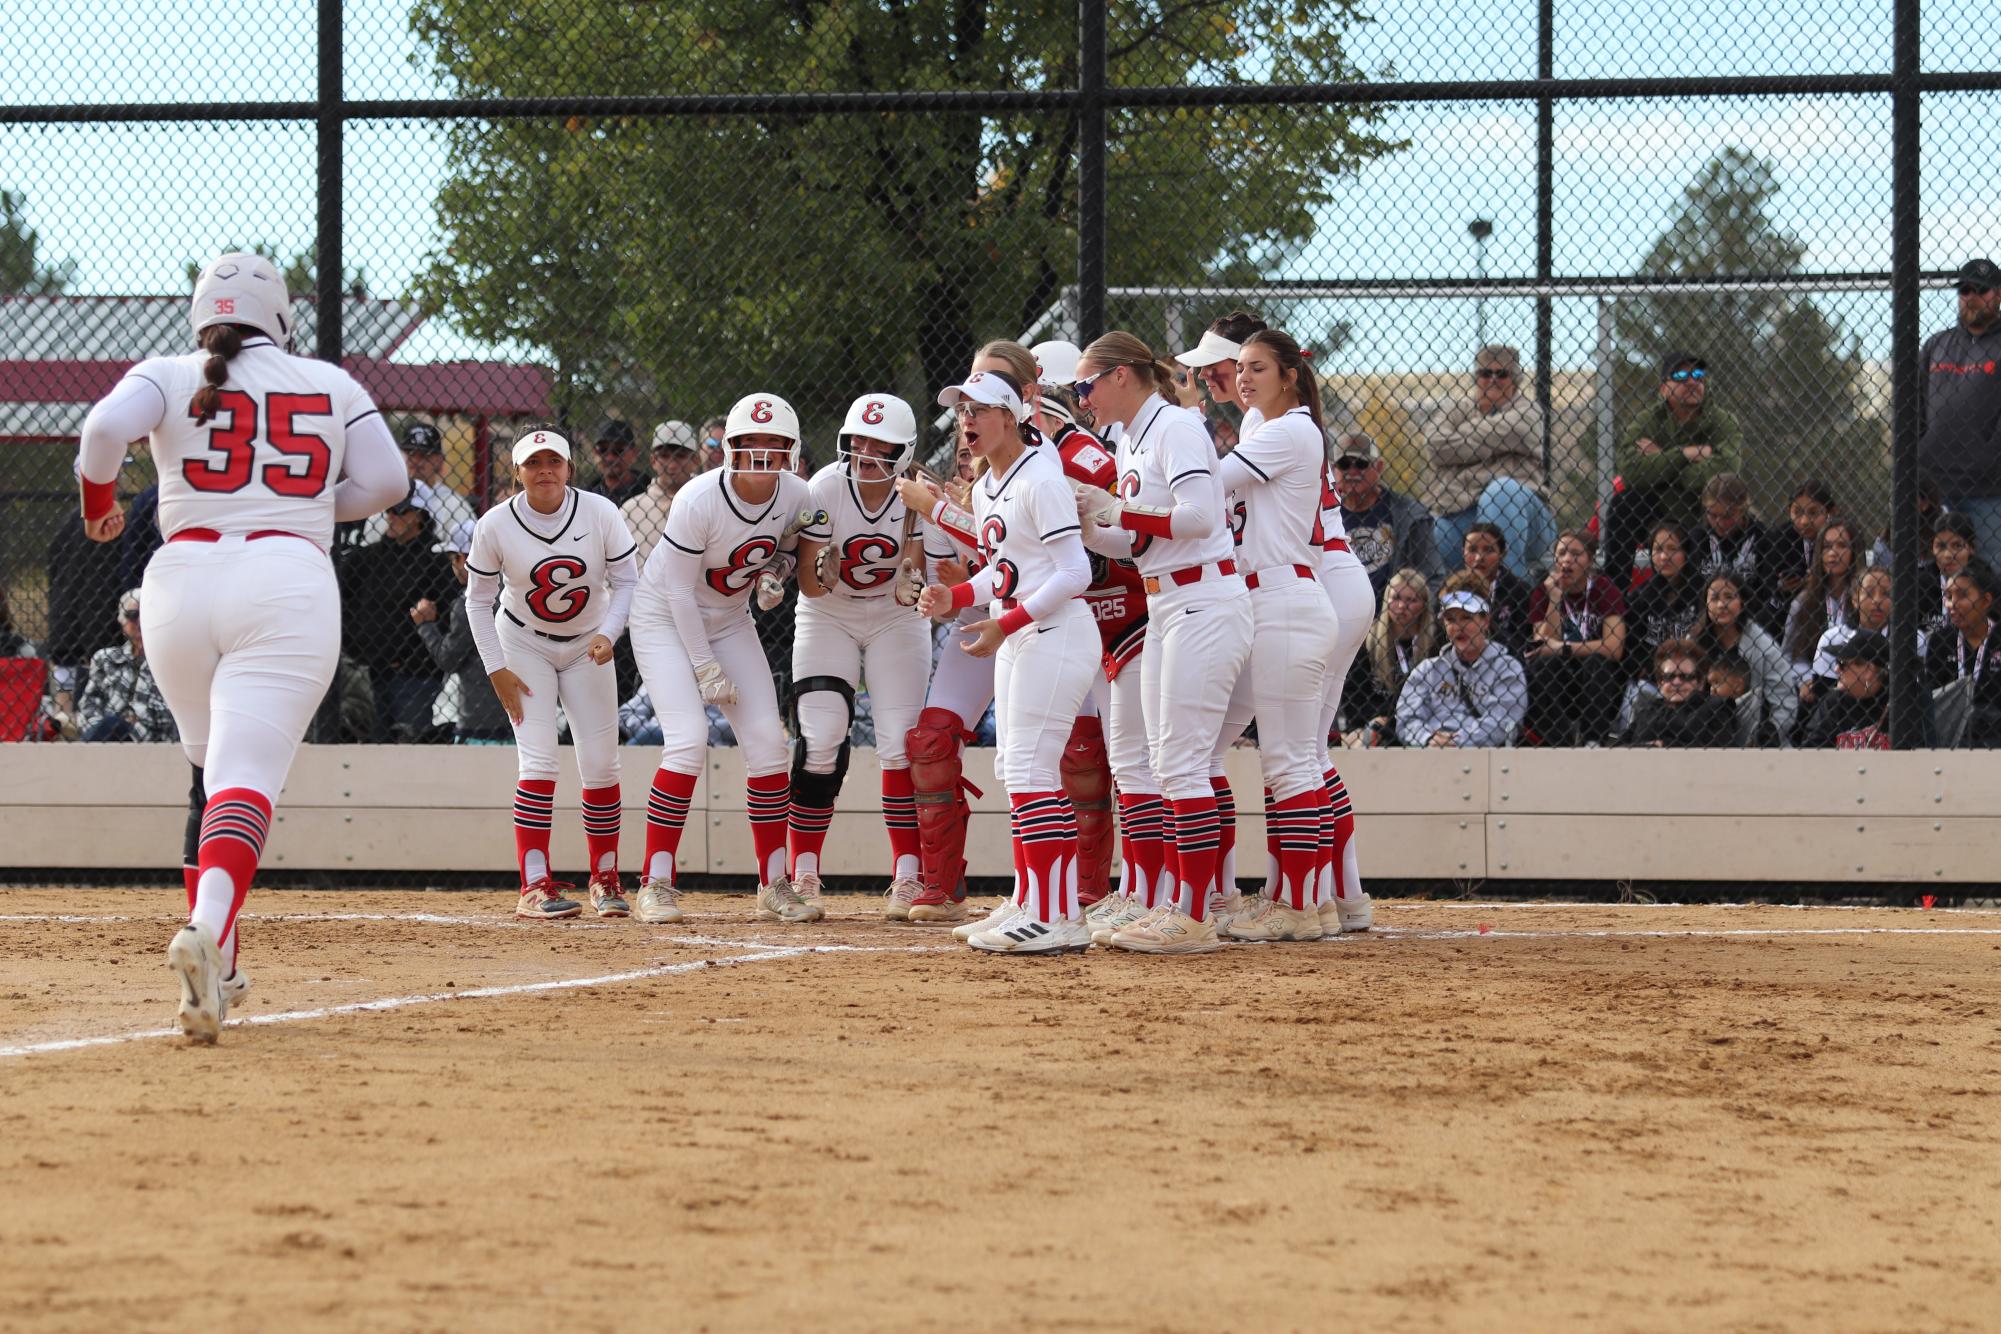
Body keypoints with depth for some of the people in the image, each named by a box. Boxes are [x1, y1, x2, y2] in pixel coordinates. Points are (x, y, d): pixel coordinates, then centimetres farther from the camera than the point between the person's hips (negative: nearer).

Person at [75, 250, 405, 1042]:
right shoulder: (331, 387, 14)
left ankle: (215, 966, 13)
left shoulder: (168, 378, 10)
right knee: (247, 773, -13)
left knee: (209, 767, 20)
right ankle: (209, 925, -41)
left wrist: (99, 507, 10)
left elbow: (105, 428, -8)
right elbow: (386, 481, 10)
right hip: (289, 581, -2)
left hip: (182, 575, 2)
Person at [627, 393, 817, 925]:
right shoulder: (699, 500, -28)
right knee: (689, 740, -21)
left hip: (729, 620, 6)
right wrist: (705, 667, -21)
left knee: (767, 741, -4)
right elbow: (679, 589, -22)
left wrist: (774, 573, -13)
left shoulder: (797, 497, -12)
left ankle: (774, 885, 7)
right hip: (665, 618, -6)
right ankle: (655, 886, -15)